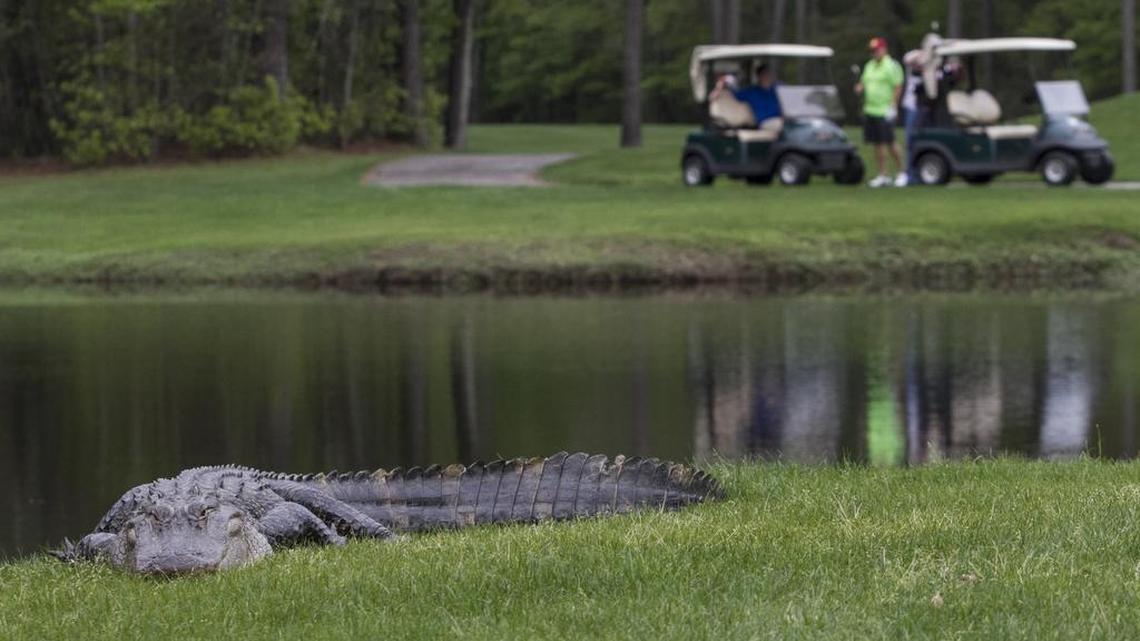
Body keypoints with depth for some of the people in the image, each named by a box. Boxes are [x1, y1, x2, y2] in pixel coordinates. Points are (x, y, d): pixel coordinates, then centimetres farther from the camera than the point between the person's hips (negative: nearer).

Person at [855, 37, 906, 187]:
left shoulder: (891, 66, -8)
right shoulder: (869, 65, 16)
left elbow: (898, 87, -12)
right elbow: (864, 83, 25)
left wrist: (893, 106, -18)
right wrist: (860, 87, 1)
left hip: (885, 111, -7)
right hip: (870, 111, 7)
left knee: (890, 143, -5)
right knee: (878, 144, 7)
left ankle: (901, 173, 7)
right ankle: (882, 175, 11)